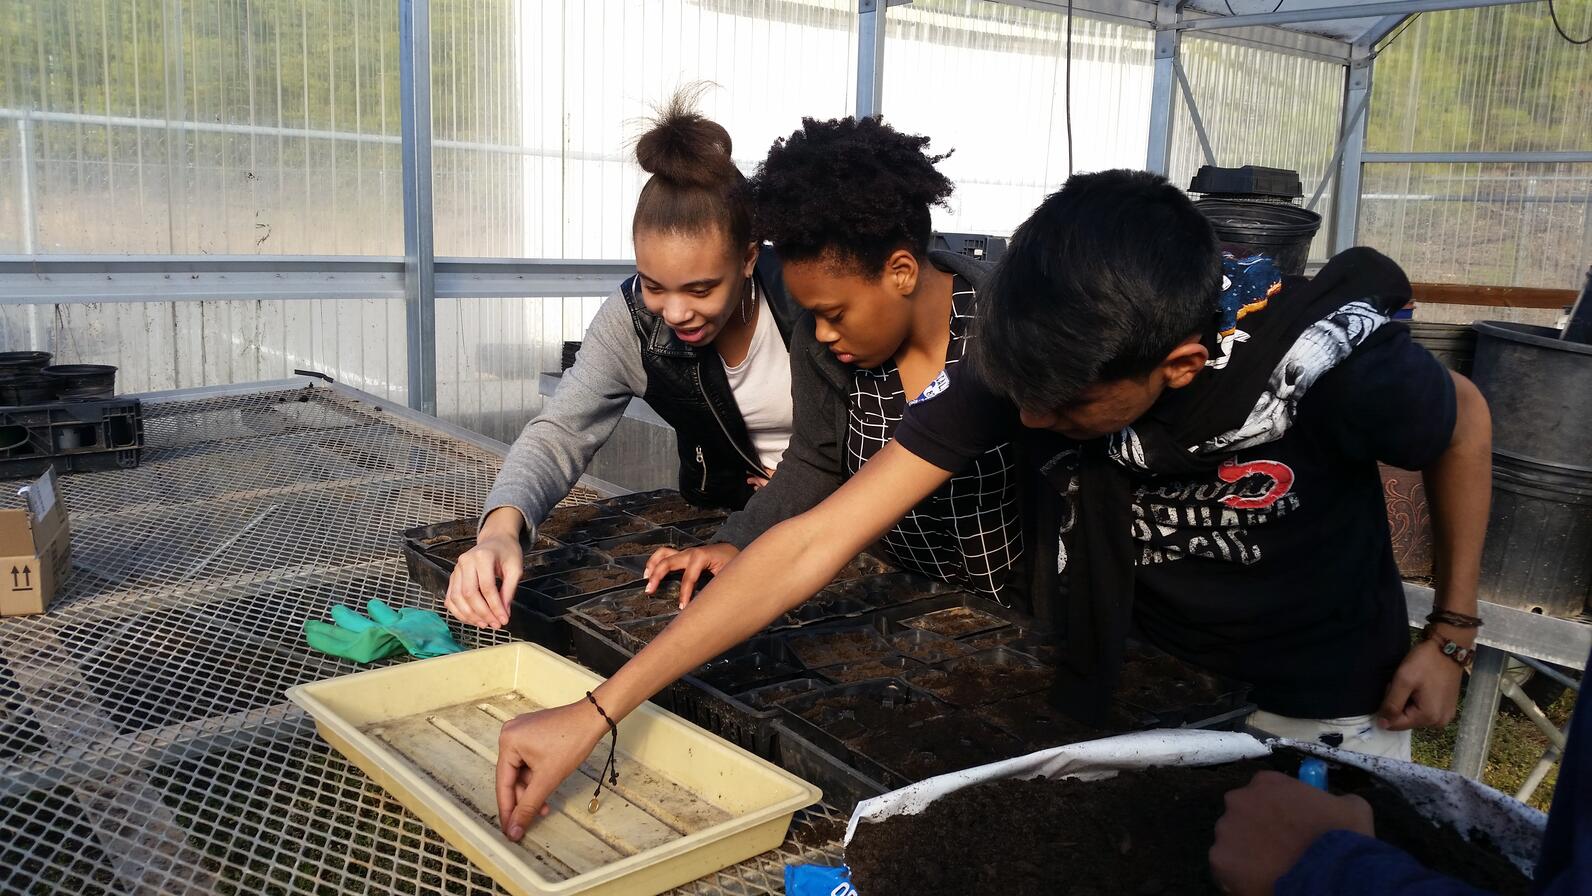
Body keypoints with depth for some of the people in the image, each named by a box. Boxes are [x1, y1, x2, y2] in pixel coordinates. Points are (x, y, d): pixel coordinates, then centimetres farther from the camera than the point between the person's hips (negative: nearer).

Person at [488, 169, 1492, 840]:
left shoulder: (1335, 359, -34)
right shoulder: (1025, 356, -27)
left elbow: (1465, 419, -8)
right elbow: (817, 542, -28)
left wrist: (1452, 636, -5)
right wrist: (594, 713, -29)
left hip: (1327, 709, -1)